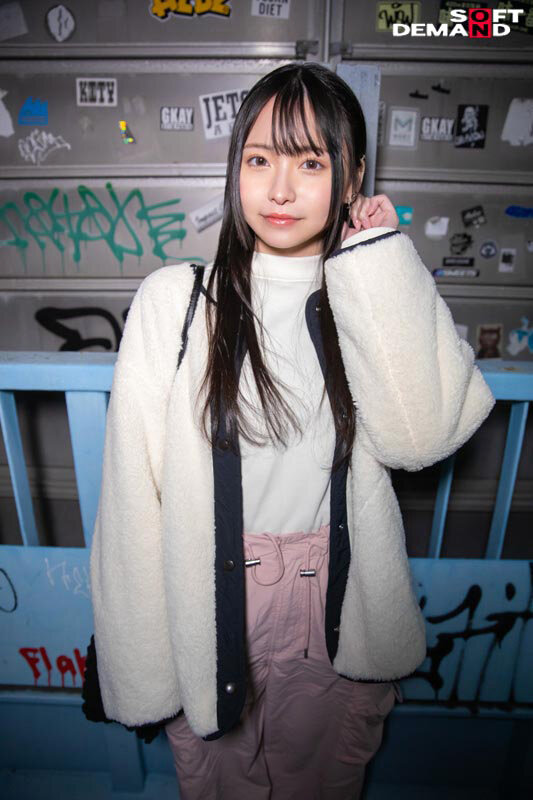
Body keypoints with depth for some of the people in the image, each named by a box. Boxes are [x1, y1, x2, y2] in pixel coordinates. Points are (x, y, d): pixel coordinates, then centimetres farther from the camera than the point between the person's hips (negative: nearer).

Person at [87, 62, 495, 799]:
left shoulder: (378, 296, -4)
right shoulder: (175, 300, -11)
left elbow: (421, 436, -21)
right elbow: (135, 490, -10)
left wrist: (376, 265, -19)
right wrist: (138, 658, -6)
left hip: (342, 610, 2)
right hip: (213, 598, -1)